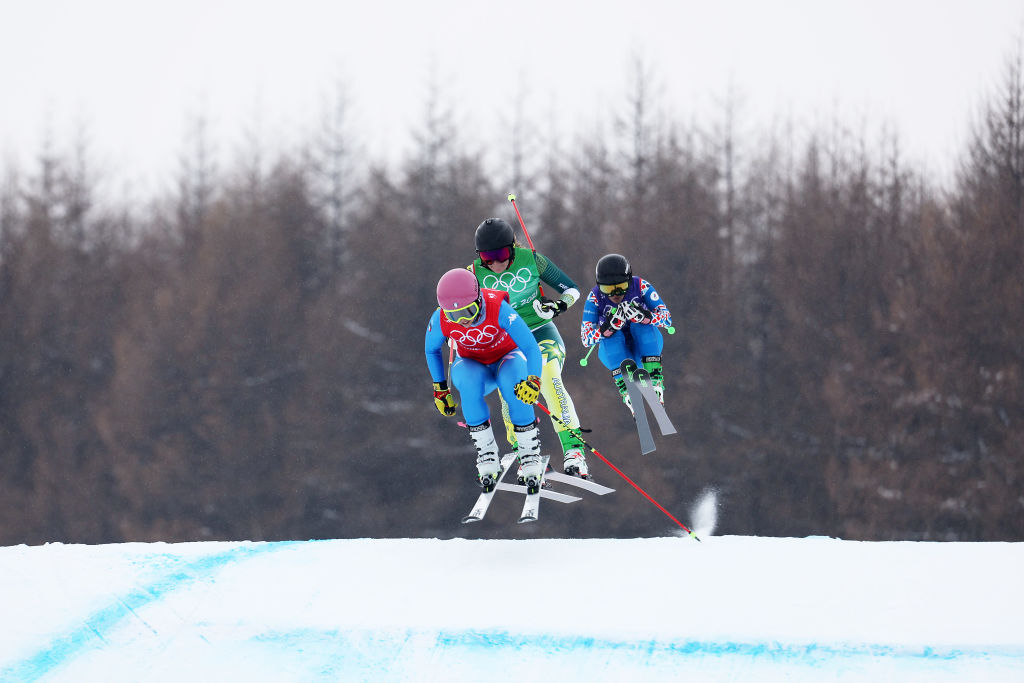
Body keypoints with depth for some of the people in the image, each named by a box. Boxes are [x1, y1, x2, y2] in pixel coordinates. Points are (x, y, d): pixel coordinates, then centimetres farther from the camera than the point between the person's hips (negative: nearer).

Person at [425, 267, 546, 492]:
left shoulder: (499, 309, -33)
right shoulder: (441, 319, -24)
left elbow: (531, 347, -32)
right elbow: (431, 350, 0)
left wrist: (533, 380, -49)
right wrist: (440, 389, -1)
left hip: (507, 358, -2)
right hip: (472, 365, 2)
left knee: (516, 387, -37)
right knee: (469, 382, -36)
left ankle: (530, 455, -20)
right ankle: (487, 455, -26)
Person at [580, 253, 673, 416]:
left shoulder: (640, 286, -16)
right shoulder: (595, 297, -15)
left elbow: (667, 318, -19)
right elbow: (586, 338, -19)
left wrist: (644, 317, -40)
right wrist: (607, 328, -39)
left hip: (645, 346, 0)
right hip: (615, 352, 0)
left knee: (643, 323, -29)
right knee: (612, 334, -30)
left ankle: (656, 382, -35)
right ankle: (627, 392, -41)